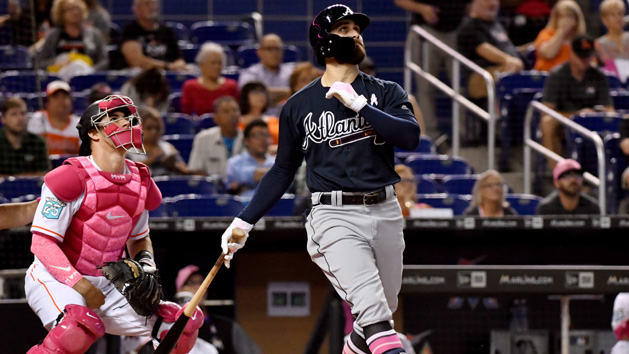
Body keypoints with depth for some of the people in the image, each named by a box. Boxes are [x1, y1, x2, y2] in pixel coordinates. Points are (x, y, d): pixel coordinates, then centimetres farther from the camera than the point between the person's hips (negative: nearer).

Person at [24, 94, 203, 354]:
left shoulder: (141, 183, 5)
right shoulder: (73, 177, -17)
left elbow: (139, 237, 22)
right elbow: (42, 242, -18)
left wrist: (145, 262, -1)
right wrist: (82, 287, -25)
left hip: (107, 284, 7)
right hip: (54, 279, -7)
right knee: (82, 324, -39)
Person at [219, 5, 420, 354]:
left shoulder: (385, 93, 10)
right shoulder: (299, 106, 8)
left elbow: (410, 136, -9)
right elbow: (283, 170, 17)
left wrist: (359, 105, -17)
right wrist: (244, 221, 12)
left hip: (385, 211, 3)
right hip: (334, 216, -3)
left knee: (383, 310, 10)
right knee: (372, 312, -21)